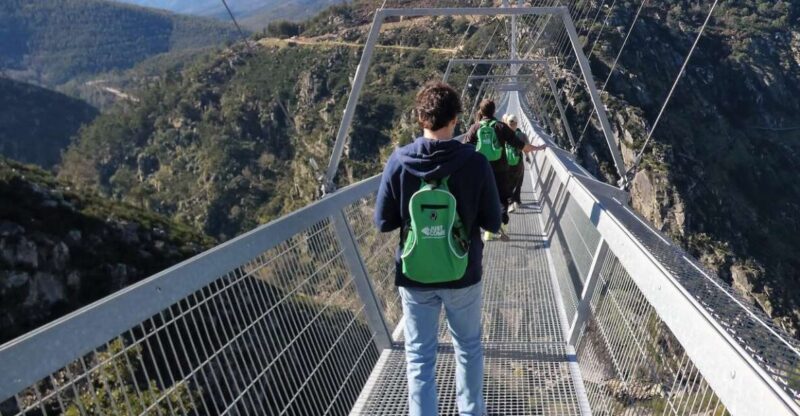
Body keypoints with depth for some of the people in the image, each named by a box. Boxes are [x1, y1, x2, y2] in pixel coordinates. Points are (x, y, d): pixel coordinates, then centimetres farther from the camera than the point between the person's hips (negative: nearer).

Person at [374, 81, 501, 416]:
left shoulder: (399, 161, -13)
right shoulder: (475, 162, -15)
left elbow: (383, 222, -7)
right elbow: (493, 223, -7)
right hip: (463, 274, 1)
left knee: (419, 356, 13)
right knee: (468, 347, 23)